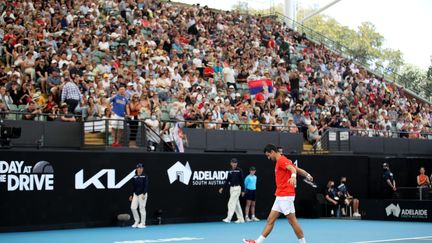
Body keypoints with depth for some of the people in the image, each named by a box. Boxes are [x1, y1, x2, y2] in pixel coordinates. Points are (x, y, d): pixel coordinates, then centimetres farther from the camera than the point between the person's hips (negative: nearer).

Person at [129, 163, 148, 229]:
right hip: (135, 194, 5)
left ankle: (142, 223, 6)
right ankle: (136, 221, 15)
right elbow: (133, 186, 13)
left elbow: (146, 186, -9)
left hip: (142, 194, -5)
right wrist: (131, 195, 11)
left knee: (142, 208, -3)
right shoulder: (134, 177, 9)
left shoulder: (144, 176, -4)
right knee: (133, 207, -2)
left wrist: (144, 194, -17)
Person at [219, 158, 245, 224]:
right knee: (236, 204, 9)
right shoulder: (230, 171, 10)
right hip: (231, 188, 6)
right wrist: (222, 188, 4)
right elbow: (227, 181, 13)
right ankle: (241, 219, 15)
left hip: (237, 188, -6)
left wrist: (243, 190, -7)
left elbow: (242, 181, -5)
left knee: (231, 203, -12)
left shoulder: (239, 170, -5)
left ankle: (228, 218, -12)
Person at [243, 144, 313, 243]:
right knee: (270, 220, 9)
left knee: (292, 220, -5)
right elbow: (299, 170, 20)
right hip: (280, 197, 10)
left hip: (285, 196, -10)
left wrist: (293, 176, -52)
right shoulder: (281, 161, 17)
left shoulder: (281, 160, -12)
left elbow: (293, 169, -32)